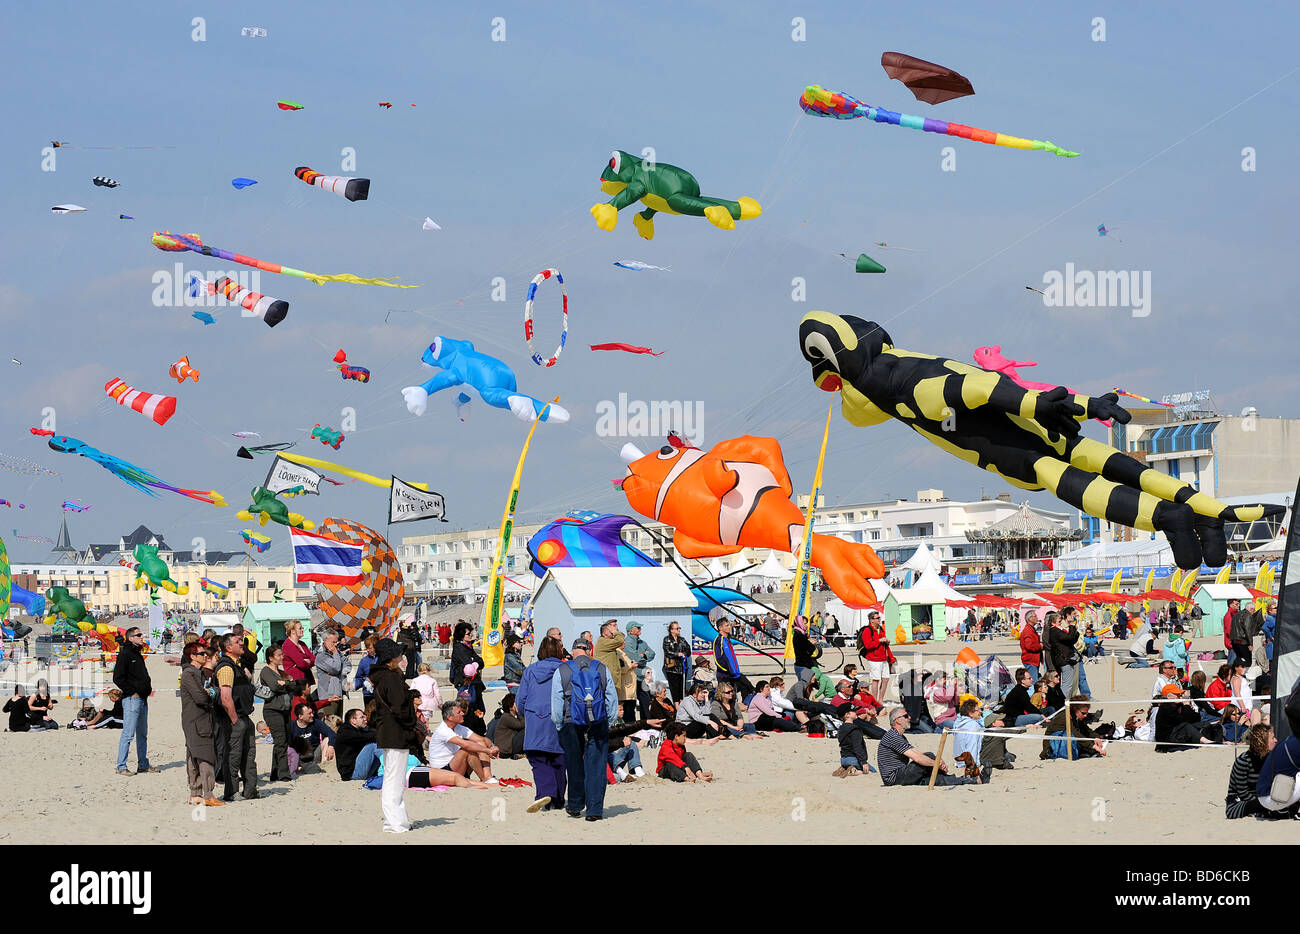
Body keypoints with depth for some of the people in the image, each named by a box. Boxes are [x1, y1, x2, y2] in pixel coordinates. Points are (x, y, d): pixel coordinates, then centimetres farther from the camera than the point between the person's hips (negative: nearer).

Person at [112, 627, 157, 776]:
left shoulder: (138, 654, 18)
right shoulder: (125, 654, -10)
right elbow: (117, 678, -16)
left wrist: (148, 688, 13)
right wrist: (132, 692, -15)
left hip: (142, 700, 9)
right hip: (132, 699, -9)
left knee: (142, 734, 14)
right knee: (128, 734, -9)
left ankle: (143, 764, 22)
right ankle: (121, 767, -7)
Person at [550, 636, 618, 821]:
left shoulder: (562, 671, 1)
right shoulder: (602, 669, 5)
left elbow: (556, 703, 1)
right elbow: (612, 700, 7)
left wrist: (559, 726, 10)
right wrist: (609, 723, 15)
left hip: (572, 724, -1)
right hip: (598, 725, 1)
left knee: (575, 766, 12)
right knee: (596, 767, 1)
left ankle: (575, 806, 20)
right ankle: (595, 810, -3)